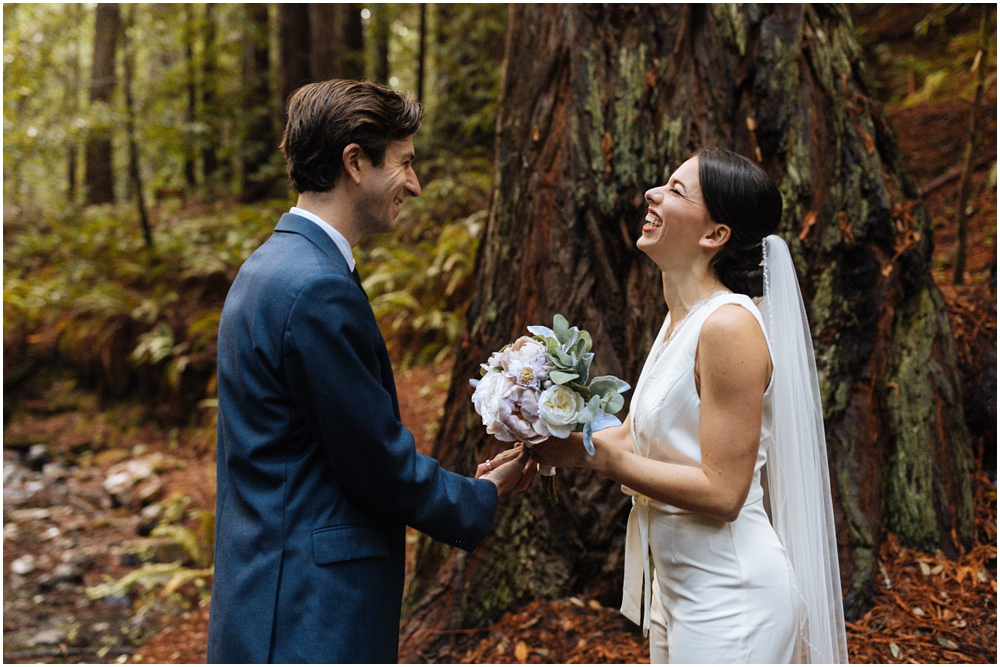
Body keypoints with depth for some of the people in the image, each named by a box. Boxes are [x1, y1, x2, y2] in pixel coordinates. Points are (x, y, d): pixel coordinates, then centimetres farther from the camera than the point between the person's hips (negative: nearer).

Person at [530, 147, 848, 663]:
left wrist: (594, 454, -21)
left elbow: (721, 492, -23)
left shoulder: (729, 326, -22)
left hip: (730, 598, -8)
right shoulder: (679, 319, 5)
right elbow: (634, 433, 11)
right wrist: (547, 449, -2)